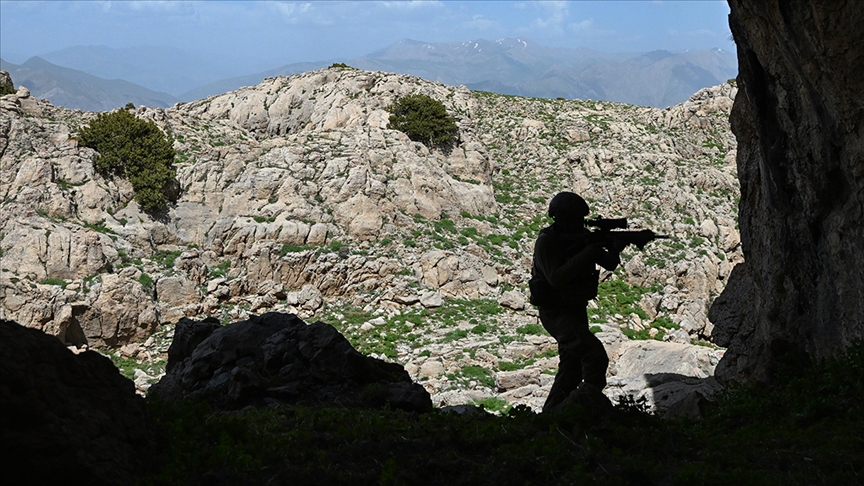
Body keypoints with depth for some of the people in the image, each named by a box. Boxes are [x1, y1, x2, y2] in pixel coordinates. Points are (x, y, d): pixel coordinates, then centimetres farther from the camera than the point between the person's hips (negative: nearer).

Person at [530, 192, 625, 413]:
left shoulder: (582, 237, 5)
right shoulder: (546, 241, -16)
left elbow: (608, 264, 5)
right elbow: (556, 278, -27)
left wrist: (615, 249, -18)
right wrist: (587, 253, -30)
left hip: (576, 310, 8)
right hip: (556, 312, -8)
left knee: (572, 367, 11)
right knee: (595, 354, -24)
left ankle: (551, 414, 19)